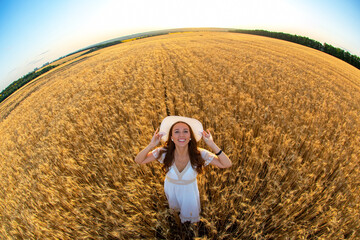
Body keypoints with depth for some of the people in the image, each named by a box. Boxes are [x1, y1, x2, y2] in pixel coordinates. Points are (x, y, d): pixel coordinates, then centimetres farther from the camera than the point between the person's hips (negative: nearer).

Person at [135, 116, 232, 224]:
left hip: (189, 189, 0)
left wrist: (212, 145, -48)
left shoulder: (199, 154, -35)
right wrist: (151, 145, -46)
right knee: (175, 206, 35)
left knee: (191, 211, 30)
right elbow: (138, 160, -30)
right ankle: (176, 209, 73)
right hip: (171, 187, 1)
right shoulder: (164, 152, -33)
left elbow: (227, 164, -36)